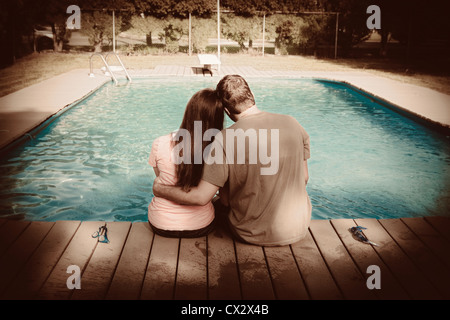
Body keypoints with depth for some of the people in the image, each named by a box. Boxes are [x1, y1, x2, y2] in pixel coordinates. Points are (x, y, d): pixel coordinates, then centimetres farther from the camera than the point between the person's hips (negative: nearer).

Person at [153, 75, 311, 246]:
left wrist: (160, 190, -3)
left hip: (253, 235, -3)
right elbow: (304, 178, 2)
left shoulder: (225, 139, -20)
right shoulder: (292, 123, -8)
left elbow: (201, 197, -19)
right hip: (297, 229, 3)